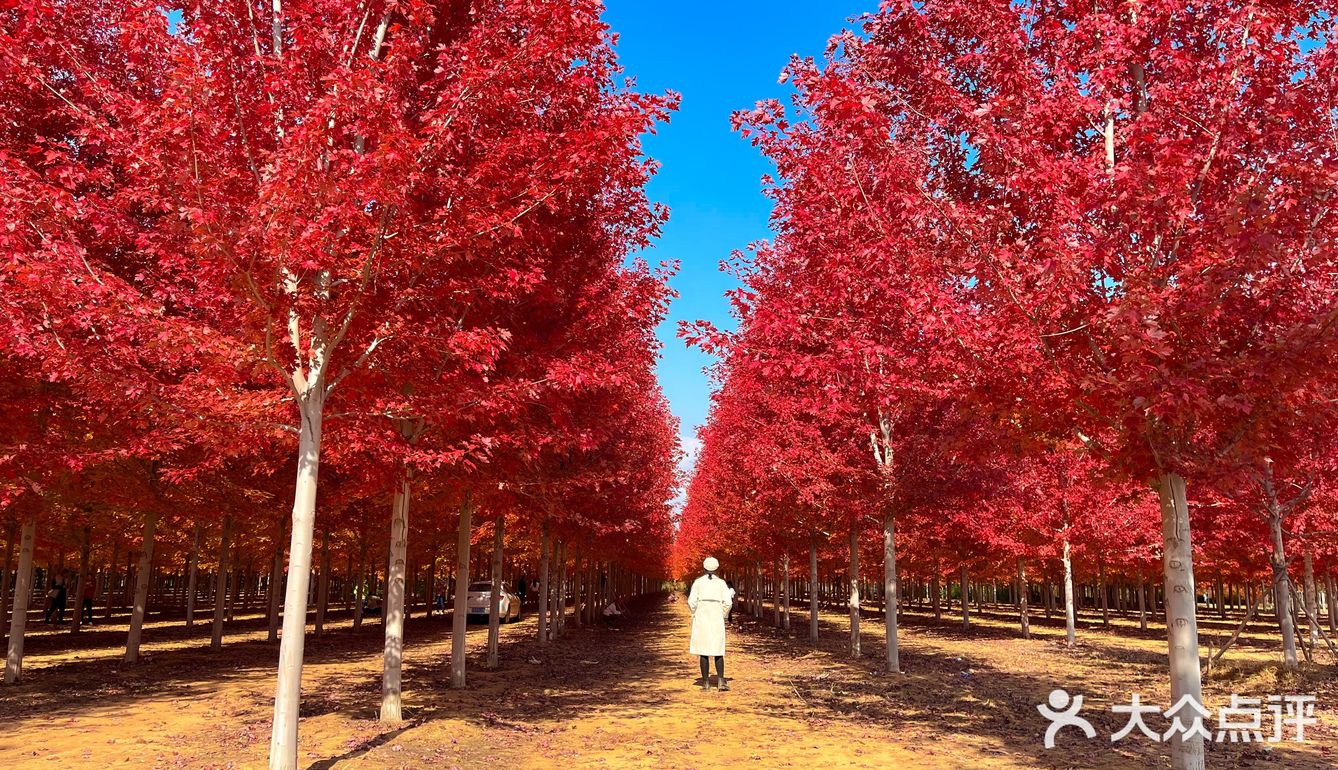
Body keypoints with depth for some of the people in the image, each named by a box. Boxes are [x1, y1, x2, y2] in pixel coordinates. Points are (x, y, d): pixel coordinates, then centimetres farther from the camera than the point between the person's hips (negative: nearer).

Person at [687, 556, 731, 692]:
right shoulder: (721, 583, 2)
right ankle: (721, 681, -7)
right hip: (717, 618, 1)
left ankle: (706, 682, 4)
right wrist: (723, 615, 11)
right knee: (718, 650, 7)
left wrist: (695, 615, 10)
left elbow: (692, 602, -6)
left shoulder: (698, 582, 0)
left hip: (701, 619, -1)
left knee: (703, 650, 5)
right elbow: (728, 602, -4)